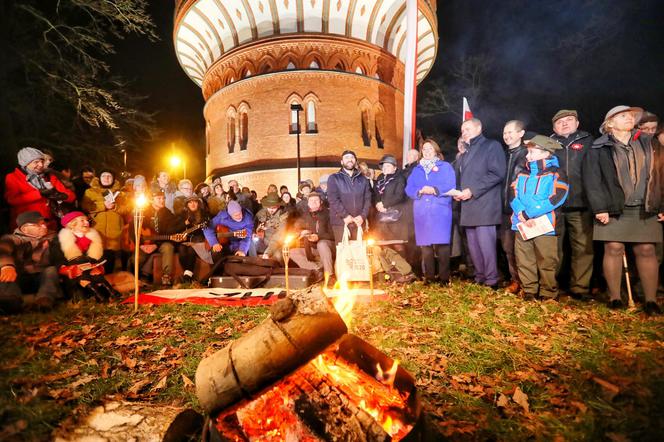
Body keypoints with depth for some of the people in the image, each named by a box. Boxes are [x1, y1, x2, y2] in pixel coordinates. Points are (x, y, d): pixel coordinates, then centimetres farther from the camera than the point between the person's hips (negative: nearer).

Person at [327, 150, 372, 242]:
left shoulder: (363, 179, 15)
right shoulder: (334, 178, 4)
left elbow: (368, 198, 8)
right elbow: (333, 199, -7)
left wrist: (363, 216, -7)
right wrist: (345, 215, -15)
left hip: (359, 222, 3)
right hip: (340, 221, -3)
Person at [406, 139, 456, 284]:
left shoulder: (445, 167, 9)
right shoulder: (416, 170, 19)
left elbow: (450, 187, -3)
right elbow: (409, 189, 9)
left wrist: (435, 190, -17)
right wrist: (420, 191, -11)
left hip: (440, 212, -3)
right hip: (422, 213, 3)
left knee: (441, 244, -9)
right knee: (425, 245, 1)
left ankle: (444, 277, -2)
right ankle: (429, 276, 8)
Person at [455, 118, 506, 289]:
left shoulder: (492, 146, 2)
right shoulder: (465, 154, 26)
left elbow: (497, 174, -10)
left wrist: (472, 190, -14)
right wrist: (458, 193, 6)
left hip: (484, 205, -7)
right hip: (468, 207, 7)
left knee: (486, 245, -9)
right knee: (473, 246, 8)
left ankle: (491, 281, 0)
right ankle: (479, 278, 17)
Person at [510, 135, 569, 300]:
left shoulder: (555, 174, -1)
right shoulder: (522, 174, 16)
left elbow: (556, 199, -13)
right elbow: (513, 195, 6)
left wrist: (528, 213, -18)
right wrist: (522, 214, -12)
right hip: (521, 225, 5)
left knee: (547, 262, 1)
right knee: (524, 262, 9)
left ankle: (548, 294, 13)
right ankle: (529, 291, 20)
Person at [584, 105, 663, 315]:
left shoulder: (646, 143, 14)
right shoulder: (599, 148, 2)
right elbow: (592, 180, -5)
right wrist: (599, 208, -13)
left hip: (644, 209, 3)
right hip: (614, 209, -3)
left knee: (646, 251, 2)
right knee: (613, 249, -3)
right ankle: (614, 297, 7)